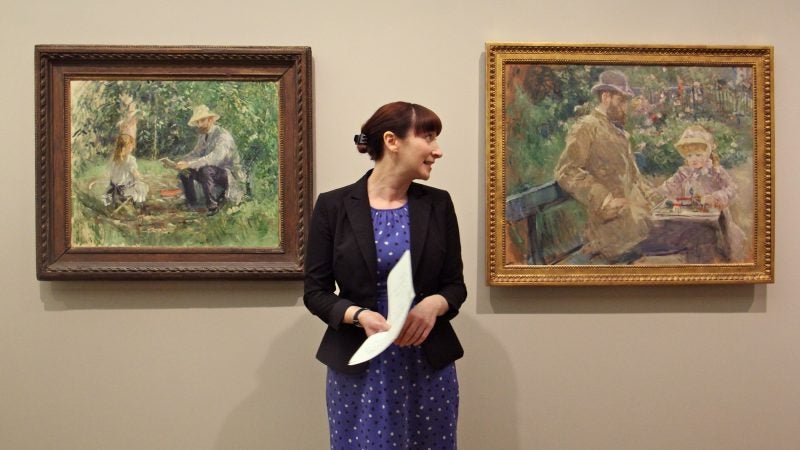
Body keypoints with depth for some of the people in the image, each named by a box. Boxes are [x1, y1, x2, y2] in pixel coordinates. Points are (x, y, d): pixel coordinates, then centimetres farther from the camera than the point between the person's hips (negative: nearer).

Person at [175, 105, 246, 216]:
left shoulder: (222, 136, -23)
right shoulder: (202, 135, 5)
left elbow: (214, 158, -37)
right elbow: (195, 154, 7)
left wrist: (189, 164, -41)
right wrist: (177, 163, -12)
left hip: (230, 175, -8)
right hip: (212, 172, 8)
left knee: (205, 170, -36)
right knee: (184, 170, -3)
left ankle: (212, 207, -22)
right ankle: (191, 204, 7)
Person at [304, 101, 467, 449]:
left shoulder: (438, 204, 3)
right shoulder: (333, 206, -4)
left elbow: (455, 284, 6)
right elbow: (316, 292, -2)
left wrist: (435, 304, -16)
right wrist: (358, 315, -20)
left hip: (429, 364, 2)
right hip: (359, 367, -2)